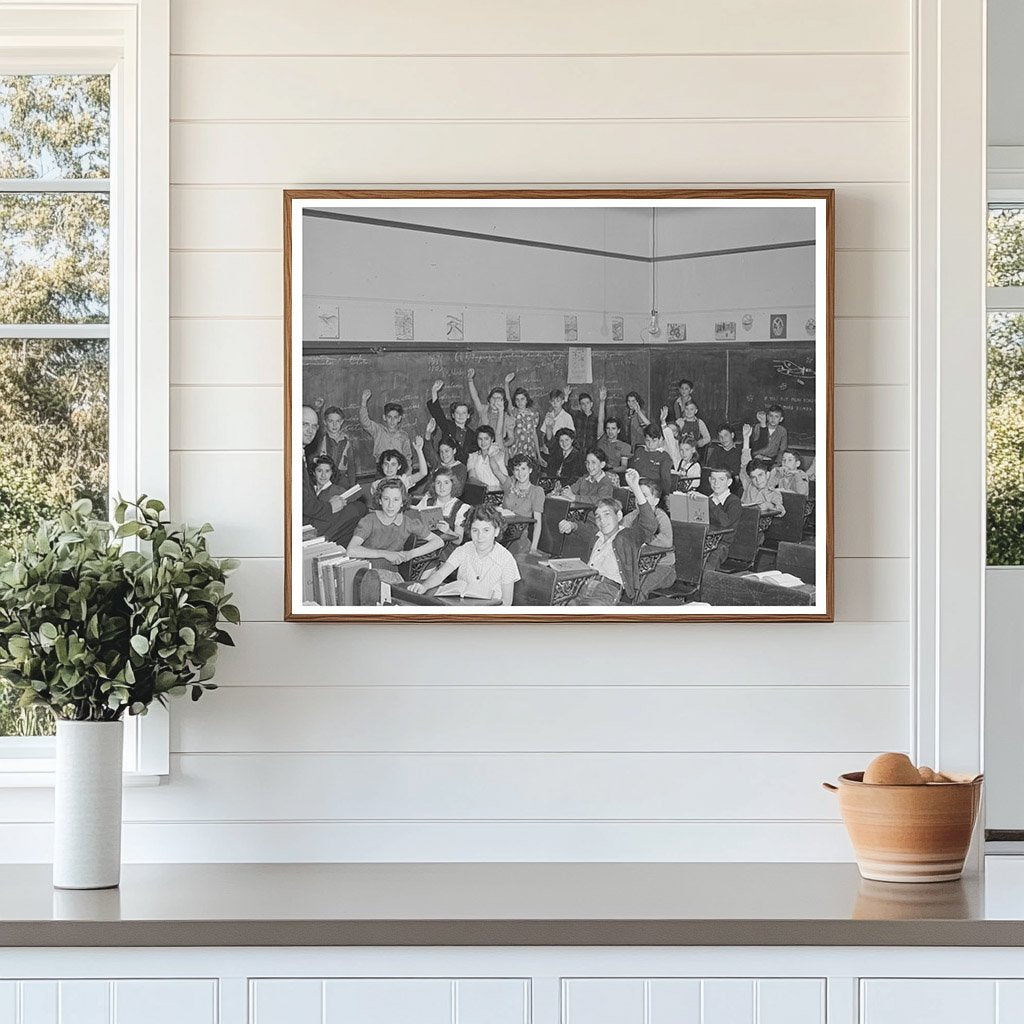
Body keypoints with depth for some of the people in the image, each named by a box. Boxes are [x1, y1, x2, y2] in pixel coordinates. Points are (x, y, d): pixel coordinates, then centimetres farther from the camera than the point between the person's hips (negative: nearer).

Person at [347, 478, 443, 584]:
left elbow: (438, 542, 7)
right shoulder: (369, 521, -9)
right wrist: (386, 554, -28)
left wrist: (411, 554, -8)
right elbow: (351, 550, -25)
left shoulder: (407, 523, 1)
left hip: (391, 573, 3)